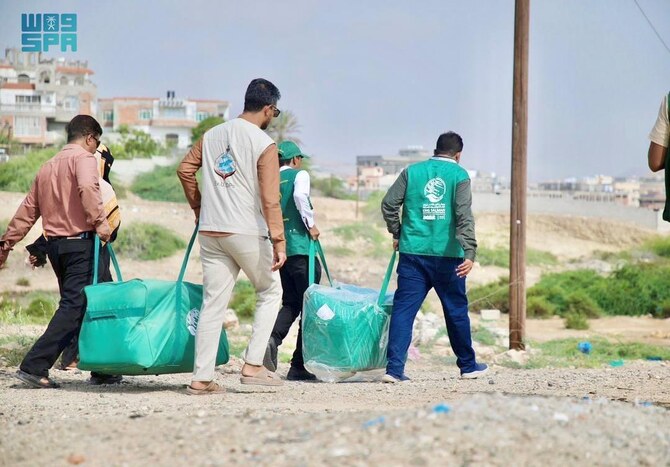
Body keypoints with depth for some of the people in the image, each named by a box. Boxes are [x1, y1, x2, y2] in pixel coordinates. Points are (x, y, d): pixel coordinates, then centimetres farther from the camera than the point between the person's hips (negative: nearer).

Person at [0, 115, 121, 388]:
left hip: (55, 243, 9)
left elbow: (28, 210, 20)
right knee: (74, 308, -10)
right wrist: (100, 222, -27)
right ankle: (34, 366, -18)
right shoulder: (83, 158, -3)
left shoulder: (48, 166, 20)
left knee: (81, 306, 14)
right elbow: (87, 188, -26)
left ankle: (100, 370, 18)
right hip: (80, 243, -9)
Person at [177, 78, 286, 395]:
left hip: (210, 232, 5)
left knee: (213, 304, 7)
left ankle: (201, 379, 3)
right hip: (247, 232, -5)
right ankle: (253, 365, 4)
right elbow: (270, 199, -15)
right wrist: (278, 241, -16)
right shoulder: (264, 144, -9)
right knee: (270, 291, 13)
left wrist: (198, 206, 27)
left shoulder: (211, 136, 10)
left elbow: (184, 170, 15)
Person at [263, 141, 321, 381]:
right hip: (301, 248, -6)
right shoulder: (299, 175, -1)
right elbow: (300, 195, -22)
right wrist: (311, 224, -13)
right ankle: (298, 366, 0)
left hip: (278, 250, 6)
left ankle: (272, 338, -14)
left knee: (290, 304, 16)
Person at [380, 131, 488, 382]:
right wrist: (469, 253, -19)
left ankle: (394, 368, -9)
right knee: (456, 311, 12)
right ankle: (468, 365, 25)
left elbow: (388, 204, 4)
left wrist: (397, 234, 18)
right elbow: (464, 215, -11)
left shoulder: (412, 171, 8)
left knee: (403, 309, 1)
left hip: (412, 252, 2)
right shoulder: (459, 175, 0)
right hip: (447, 256, -1)